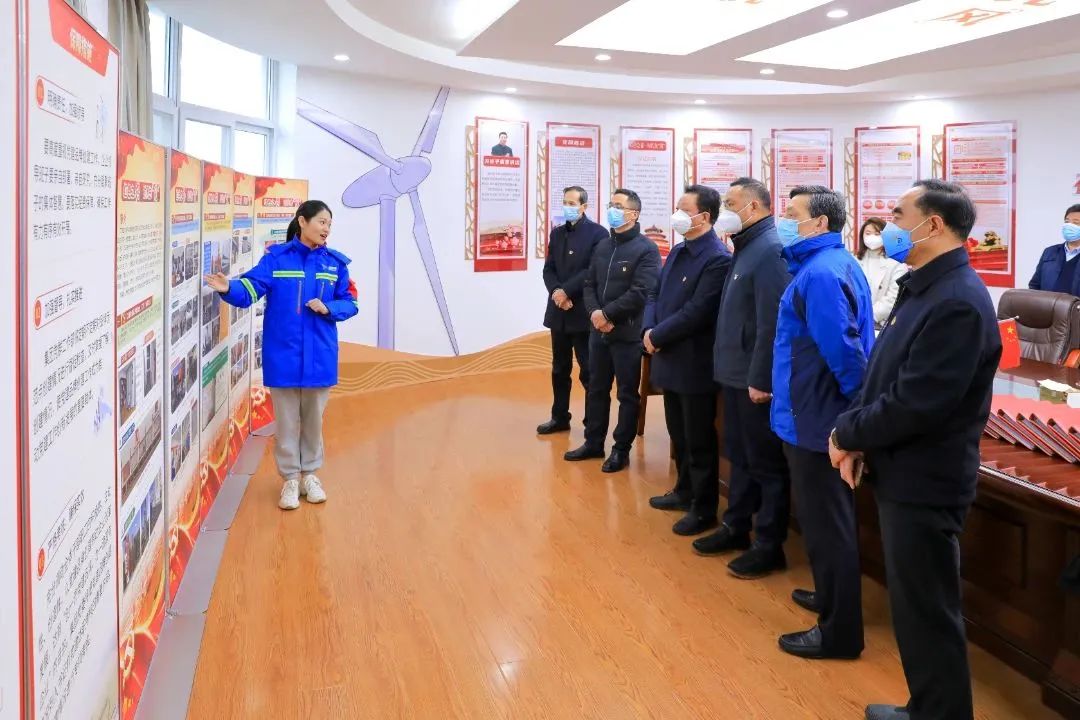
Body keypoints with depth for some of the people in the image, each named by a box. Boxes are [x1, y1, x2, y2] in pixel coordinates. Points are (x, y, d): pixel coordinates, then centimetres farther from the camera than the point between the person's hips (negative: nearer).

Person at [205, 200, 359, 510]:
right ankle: (290, 478, 23)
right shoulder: (276, 257, -5)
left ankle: (310, 474, 31)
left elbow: (350, 303, 7)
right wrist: (229, 288, -36)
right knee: (286, 420, 8)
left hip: (320, 354, 2)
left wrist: (328, 308, -13)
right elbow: (251, 288, -16)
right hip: (283, 354, -2)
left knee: (314, 418, 15)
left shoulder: (335, 263, 3)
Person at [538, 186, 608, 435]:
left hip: (583, 313, -6)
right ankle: (560, 418, 24)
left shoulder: (597, 233, -6)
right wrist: (556, 292, -10)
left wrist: (566, 291, -16)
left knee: (589, 371, 0)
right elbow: (548, 269, 9)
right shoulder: (557, 233, 13)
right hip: (559, 312, 6)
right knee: (559, 369, 13)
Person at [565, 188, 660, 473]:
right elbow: (589, 284, 11)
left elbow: (640, 293, -18)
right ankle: (593, 443, 28)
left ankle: (622, 450, 14)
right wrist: (594, 313, -8)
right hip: (599, 331, 7)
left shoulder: (646, 249, -9)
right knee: (596, 389, 15)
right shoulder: (602, 246, 13)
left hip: (627, 333, -7)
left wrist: (606, 314, -17)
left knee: (627, 393, 4)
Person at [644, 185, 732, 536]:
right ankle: (684, 491, 37)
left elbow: (695, 312, -23)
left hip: (694, 363, -8)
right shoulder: (677, 251, 11)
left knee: (699, 440, 4)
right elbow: (657, 295, 13)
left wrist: (657, 337, -16)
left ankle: (704, 509, 16)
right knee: (678, 434, 21)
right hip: (670, 360, 9)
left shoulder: (717, 259, -18)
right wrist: (649, 330, -5)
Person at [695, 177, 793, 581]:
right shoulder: (746, 249, 13)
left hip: (756, 379, -9)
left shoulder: (769, 251, -17)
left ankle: (769, 545, 12)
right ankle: (736, 527, 31)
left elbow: (771, 322, -23)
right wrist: (730, 367, 15)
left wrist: (760, 378, -23)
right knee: (740, 456, 18)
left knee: (765, 463, 2)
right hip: (735, 374, 9)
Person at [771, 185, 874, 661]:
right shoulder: (837, 263, 12)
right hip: (825, 412, 10)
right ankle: (833, 598, 38)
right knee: (829, 517, 22)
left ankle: (840, 631, 12)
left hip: (816, 416, -10)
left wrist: (861, 402, -17)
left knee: (826, 523, 0)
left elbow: (842, 348, -27)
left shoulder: (819, 274, -22)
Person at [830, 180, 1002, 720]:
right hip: (902, 474, 10)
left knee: (927, 613, 4)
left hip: (923, 484, -10)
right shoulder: (923, 289, 11)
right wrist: (859, 440, -1)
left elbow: (916, 404, -27)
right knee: (914, 605, 21)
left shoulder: (958, 303, -22)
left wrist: (846, 435, -12)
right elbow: (882, 378, 14)